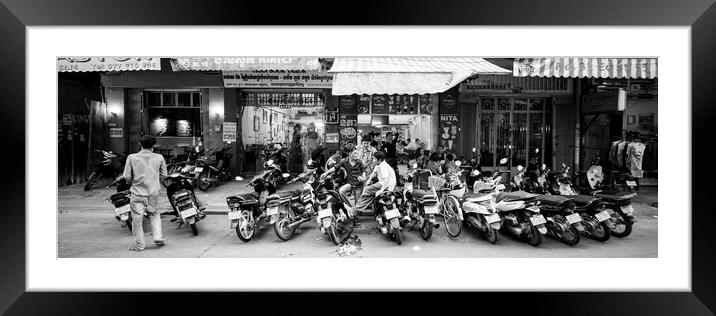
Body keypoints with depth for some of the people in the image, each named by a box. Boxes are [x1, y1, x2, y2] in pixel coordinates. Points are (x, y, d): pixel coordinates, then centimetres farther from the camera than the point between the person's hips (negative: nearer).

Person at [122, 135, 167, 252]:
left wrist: (134, 180, 15)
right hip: (153, 193, 2)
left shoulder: (132, 158, -7)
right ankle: (158, 237, 12)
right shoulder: (159, 158, -4)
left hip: (137, 193, -2)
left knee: (137, 218, 8)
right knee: (155, 214, 22)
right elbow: (163, 175, 2)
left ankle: (139, 244, 16)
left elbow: (127, 177, -5)